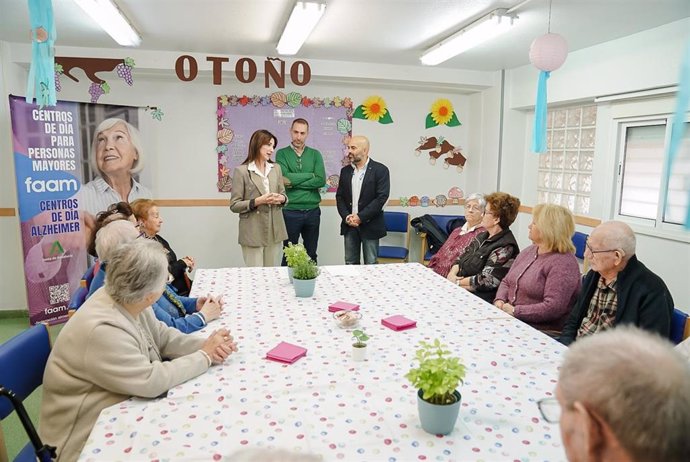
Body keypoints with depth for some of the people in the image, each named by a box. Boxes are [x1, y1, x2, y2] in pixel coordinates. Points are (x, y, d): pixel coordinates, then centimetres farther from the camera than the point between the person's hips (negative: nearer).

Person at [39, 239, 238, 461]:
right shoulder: (102, 330, -33)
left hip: (119, 410, 8)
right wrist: (205, 356, -20)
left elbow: (161, 336, 3)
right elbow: (151, 381, -31)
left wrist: (206, 345, -14)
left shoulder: (127, 301, -8)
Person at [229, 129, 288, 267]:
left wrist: (281, 199, -7)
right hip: (253, 233, -4)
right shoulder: (241, 171, -6)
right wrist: (257, 201, -20)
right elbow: (234, 205, -7)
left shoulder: (276, 168, 9)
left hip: (274, 231, 5)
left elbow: (283, 195, 16)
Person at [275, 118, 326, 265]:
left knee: (311, 254, 14)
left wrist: (294, 182, -12)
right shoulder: (282, 154, 1)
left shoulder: (315, 154, 6)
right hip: (290, 211, -2)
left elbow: (321, 180, -8)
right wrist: (310, 175, -9)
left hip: (312, 211, 2)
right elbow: (285, 177, -15)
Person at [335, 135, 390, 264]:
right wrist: (346, 217, -7)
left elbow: (382, 197, -13)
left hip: (370, 225, -4)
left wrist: (361, 217, -16)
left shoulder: (380, 170, -6)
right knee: (350, 263, 10)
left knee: (370, 265, 3)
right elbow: (339, 197, 10)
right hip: (349, 225, 4)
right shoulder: (345, 171, 10)